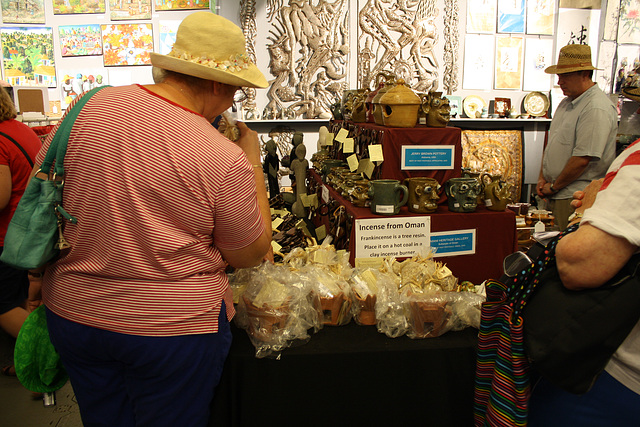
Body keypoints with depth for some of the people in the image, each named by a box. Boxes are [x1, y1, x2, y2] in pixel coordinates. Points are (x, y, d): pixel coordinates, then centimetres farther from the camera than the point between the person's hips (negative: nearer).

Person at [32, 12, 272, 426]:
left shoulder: (88, 108, -7)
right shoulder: (225, 159, -21)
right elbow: (251, 255, -7)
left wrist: (39, 278, 20)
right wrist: (253, 162, -2)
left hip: (71, 312, 5)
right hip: (173, 326, -4)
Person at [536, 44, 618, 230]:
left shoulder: (597, 109, -16)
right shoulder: (566, 103, 14)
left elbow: (582, 159, -21)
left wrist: (554, 187, -11)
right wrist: (542, 179, 8)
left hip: (575, 199, -8)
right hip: (557, 194, 8)